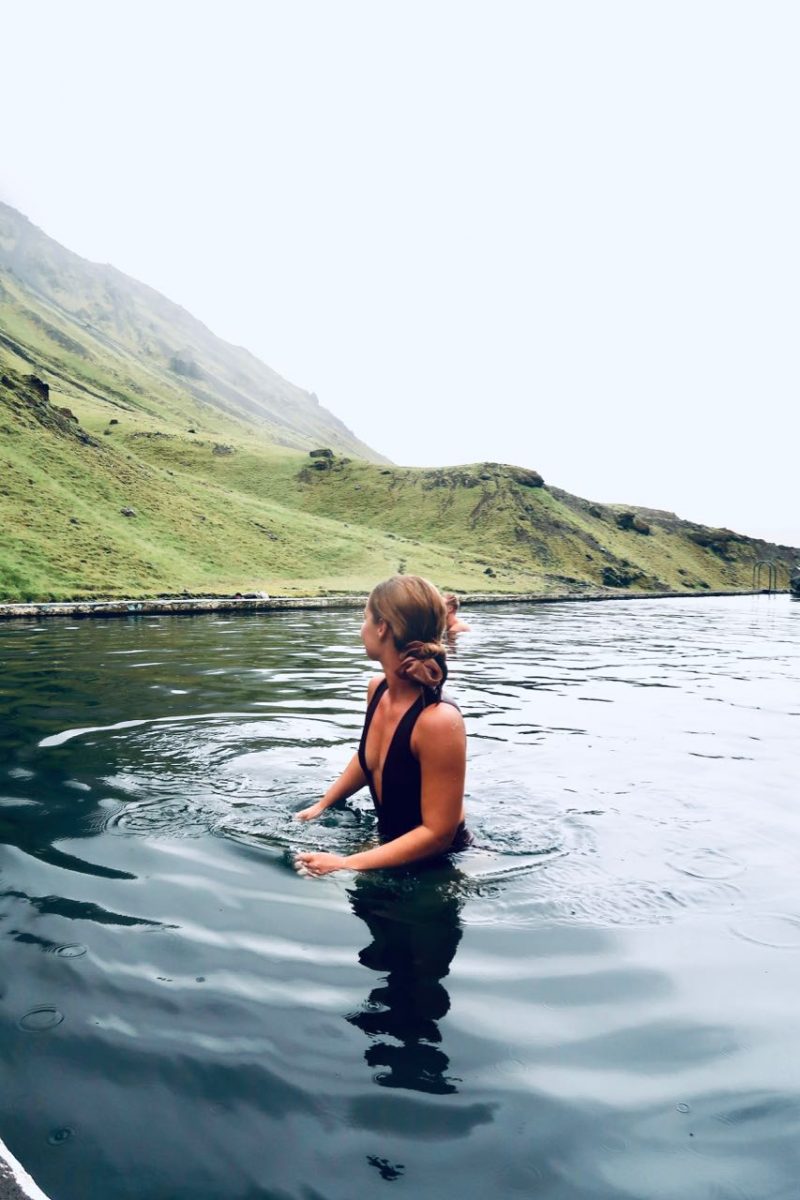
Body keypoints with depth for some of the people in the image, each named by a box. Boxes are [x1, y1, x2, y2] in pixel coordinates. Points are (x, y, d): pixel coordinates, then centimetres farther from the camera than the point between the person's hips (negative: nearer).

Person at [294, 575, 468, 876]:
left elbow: (438, 834, -26)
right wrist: (321, 805, 17)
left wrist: (347, 864, -24)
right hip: (390, 845, 7)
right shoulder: (378, 689, -8)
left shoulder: (439, 720, -32)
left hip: (437, 863, -7)